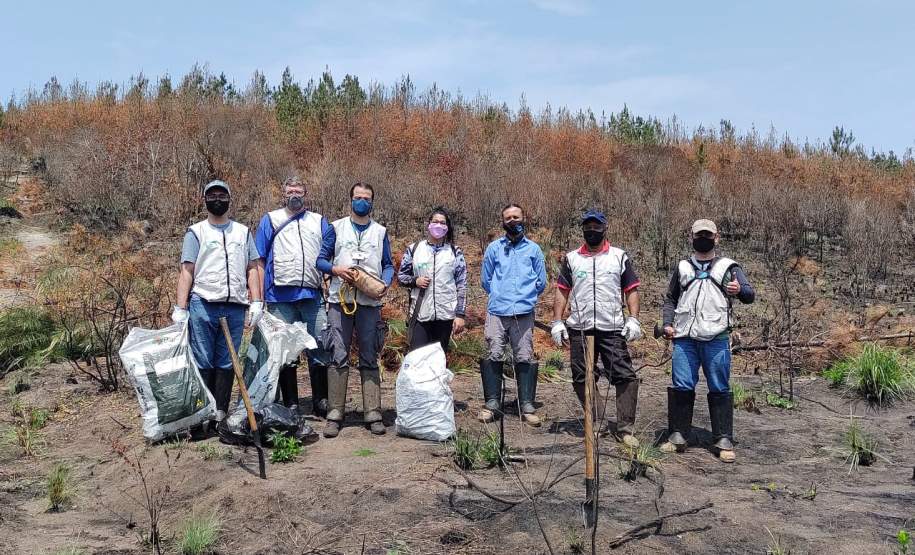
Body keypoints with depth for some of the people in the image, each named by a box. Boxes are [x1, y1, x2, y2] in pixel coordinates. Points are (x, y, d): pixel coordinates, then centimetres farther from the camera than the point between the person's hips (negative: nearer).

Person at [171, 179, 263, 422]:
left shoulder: (243, 232, 17)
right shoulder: (196, 232, 8)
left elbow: (252, 268, 13)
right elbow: (186, 271, 2)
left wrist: (257, 302, 3)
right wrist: (180, 308, -6)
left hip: (235, 307, 3)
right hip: (203, 305, -2)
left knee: (227, 363, 5)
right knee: (203, 362, -1)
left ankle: (220, 413, 11)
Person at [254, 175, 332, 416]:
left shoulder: (320, 222, 17)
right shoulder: (270, 220, 13)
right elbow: (259, 260, 8)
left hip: (313, 295, 1)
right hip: (280, 296, -1)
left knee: (320, 349, -1)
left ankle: (321, 403, 8)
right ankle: (290, 404, 13)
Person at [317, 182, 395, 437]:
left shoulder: (380, 232, 14)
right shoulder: (337, 228, 11)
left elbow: (388, 265, 13)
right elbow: (321, 260, 9)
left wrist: (384, 284, -6)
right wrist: (336, 269, -10)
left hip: (370, 302, 1)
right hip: (340, 300, -1)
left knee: (369, 359, 3)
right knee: (338, 357, -4)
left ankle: (373, 413, 4)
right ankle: (334, 414, 0)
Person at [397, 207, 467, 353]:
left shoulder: (455, 252, 4)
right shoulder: (414, 249, 5)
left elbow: (461, 285, 3)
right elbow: (401, 275, 12)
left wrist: (460, 314, -4)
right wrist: (415, 281, -9)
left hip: (445, 314, 0)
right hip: (420, 314, 0)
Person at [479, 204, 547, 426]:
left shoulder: (533, 249, 11)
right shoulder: (494, 248, 11)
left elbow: (541, 282, 16)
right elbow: (486, 279, 17)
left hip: (524, 313, 0)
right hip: (497, 312, 0)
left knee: (525, 359, -1)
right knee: (493, 357, -2)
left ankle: (527, 405, 5)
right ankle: (492, 403, 7)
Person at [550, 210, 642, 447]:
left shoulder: (620, 257, 8)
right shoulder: (571, 259, 12)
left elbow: (631, 291, 7)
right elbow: (561, 292, 11)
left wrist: (633, 319, -5)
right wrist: (557, 322, 3)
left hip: (613, 329, -1)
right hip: (579, 330, 2)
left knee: (625, 376, -8)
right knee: (582, 379, 5)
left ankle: (625, 428, -1)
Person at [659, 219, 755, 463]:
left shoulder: (728, 267, 12)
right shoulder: (682, 267, 20)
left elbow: (749, 295, 2)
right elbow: (670, 299, 25)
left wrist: (740, 290, -22)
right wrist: (667, 324, 9)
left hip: (716, 339, -2)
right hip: (684, 338, 2)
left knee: (720, 390, 0)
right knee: (681, 387, 0)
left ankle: (724, 441, 6)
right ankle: (677, 437, 9)